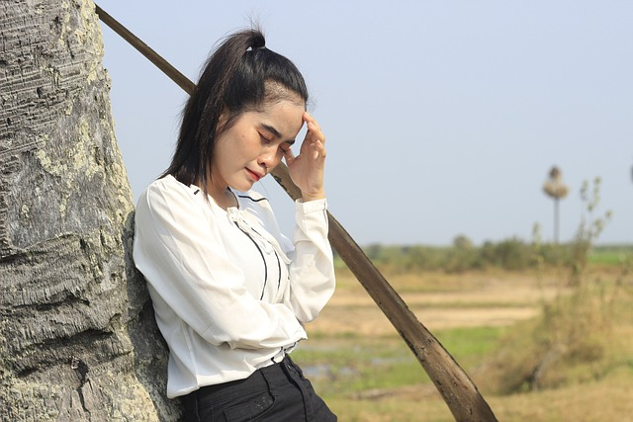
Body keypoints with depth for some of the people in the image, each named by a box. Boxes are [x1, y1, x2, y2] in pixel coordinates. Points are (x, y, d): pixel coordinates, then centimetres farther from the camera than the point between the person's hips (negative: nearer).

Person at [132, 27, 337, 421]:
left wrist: (312, 195, 6)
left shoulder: (253, 206, 13)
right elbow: (231, 322, -18)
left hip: (294, 390, 8)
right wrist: (288, 324, 2)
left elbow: (306, 302, 8)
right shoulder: (168, 203, -11)